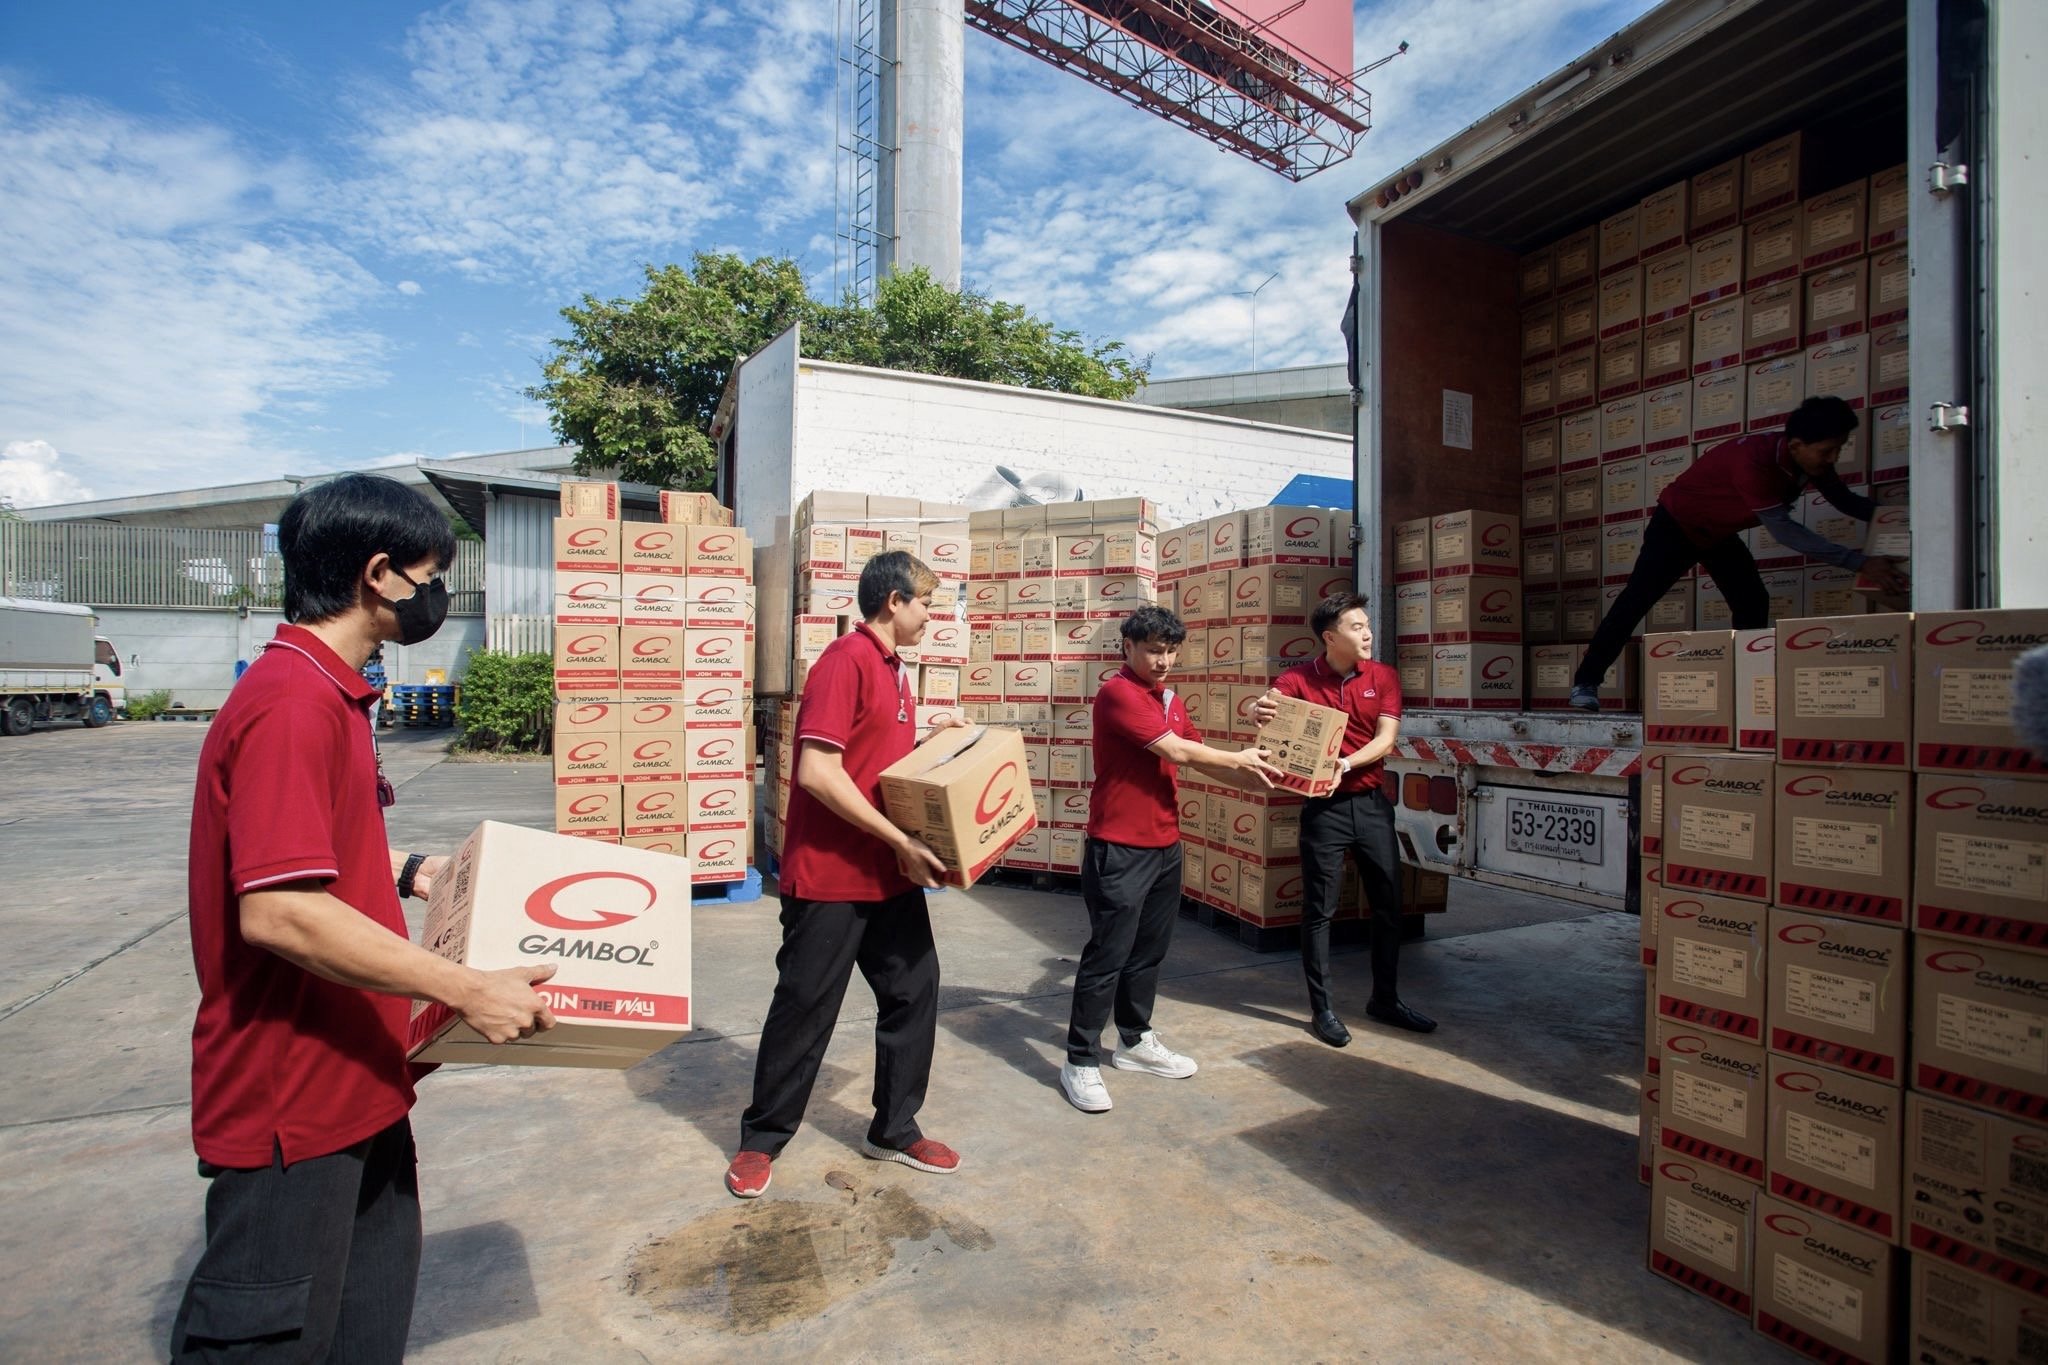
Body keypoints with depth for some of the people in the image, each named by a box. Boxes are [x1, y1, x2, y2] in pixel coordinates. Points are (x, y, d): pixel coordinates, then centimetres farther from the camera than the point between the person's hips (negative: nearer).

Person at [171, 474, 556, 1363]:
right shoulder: (294, 705, -23)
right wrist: (466, 989, -27)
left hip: (351, 1081, 10)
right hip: (289, 1099, -10)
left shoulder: (328, 693, 9)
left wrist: (406, 872, 11)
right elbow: (278, 910, -30)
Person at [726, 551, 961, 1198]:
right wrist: (901, 840, -21)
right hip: (829, 876, -8)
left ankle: (894, 1130, 30)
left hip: (892, 875, 9)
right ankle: (761, 1138, 28)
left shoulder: (894, 671, 13)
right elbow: (818, 772, -24)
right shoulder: (845, 661, -16)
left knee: (914, 991, 12)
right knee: (804, 1006, 6)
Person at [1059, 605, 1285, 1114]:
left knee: (1150, 950, 17)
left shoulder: (1172, 702, 15)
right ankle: (1080, 1061, 8)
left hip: (1165, 845, 9)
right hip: (1119, 849, -9)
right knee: (1108, 954, -3)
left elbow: (1200, 758, 17)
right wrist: (1239, 759, -6)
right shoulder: (1117, 693, -14)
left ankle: (1135, 1039, 33)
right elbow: (1177, 751, -18)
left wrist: (1258, 777, 6)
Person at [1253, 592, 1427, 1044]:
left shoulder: (1384, 677, 1)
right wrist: (1258, 709, -44)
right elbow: (1268, 705, -19)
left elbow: (1386, 739, -7)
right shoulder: (1300, 678, -6)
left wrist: (1345, 765, -24)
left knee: (1389, 904, 12)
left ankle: (1385, 999, 31)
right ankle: (1321, 1008, 17)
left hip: (1372, 803, 4)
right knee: (1319, 910, 4)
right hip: (1323, 807, -3)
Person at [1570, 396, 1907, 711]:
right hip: (1676, 523, -8)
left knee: (1754, 605, 1)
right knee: (1636, 599, -12)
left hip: (1719, 532, 8)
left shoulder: (1810, 460, -11)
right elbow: (1783, 530, -39)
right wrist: (1860, 562, -40)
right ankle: (1586, 682, -9)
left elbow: (1847, 501, 4)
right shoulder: (1754, 461, -37)